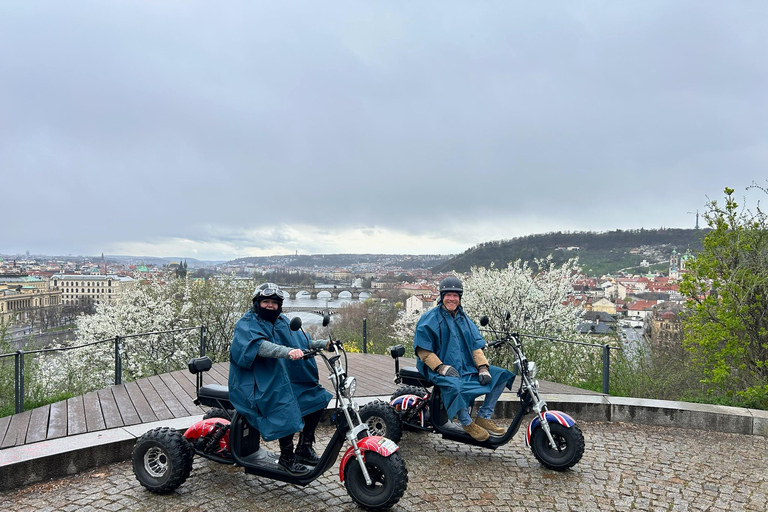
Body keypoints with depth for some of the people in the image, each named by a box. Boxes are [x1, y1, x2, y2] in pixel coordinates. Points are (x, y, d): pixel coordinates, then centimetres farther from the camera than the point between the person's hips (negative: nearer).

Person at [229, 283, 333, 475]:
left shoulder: (282, 321, 16)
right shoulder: (247, 324, -9)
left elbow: (301, 340, 17)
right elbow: (260, 345, -29)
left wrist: (324, 343, 0)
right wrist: (288, 351, -45)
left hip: (286, 378, 8)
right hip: (259, 384, -8)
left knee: (318, 397, -3)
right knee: (288, 411, -28)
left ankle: (304, 447, 11)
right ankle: (286, 457, -6)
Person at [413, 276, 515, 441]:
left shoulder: (463, 318, 16)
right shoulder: (430, 319, -5)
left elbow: (476, 345, 10)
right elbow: (423, 350, -10)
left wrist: (483, 368, -4)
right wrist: (441, 367, -21)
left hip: (466, 366, 7)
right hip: (440, 370, -7)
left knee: (501, 375, -1)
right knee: (455, 385, -40)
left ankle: (483, 416, 2)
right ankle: (467, 422, -14)